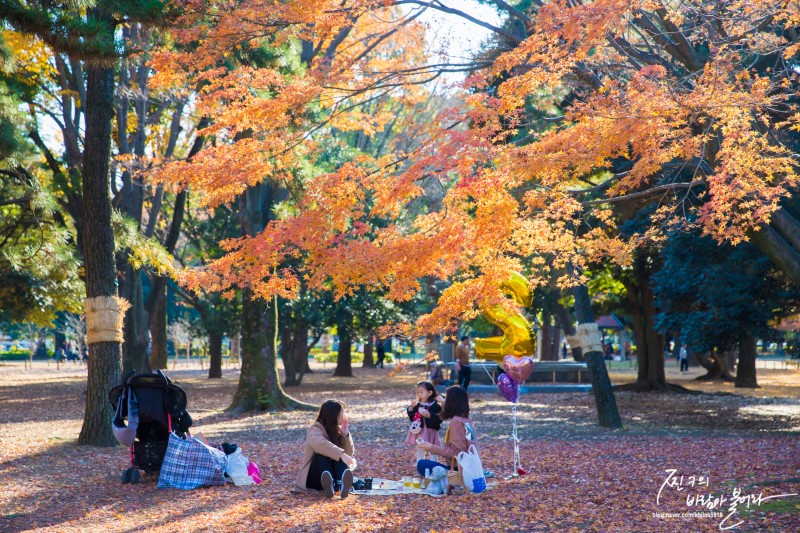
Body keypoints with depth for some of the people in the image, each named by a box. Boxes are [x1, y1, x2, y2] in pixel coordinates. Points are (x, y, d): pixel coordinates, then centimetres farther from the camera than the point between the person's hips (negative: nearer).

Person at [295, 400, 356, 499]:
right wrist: (341, 454, -47)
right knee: (322, 451, -30)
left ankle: (342, 485, -56)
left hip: (334, 474, 5)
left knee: (339, 454, -23)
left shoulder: (337, 430, 8)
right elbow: (320, 444, -37)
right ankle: (328, 486, -59)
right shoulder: (315, 430, -13)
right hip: (315, 478, -5)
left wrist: (346, 434, -13)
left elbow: (349, 453, -1)